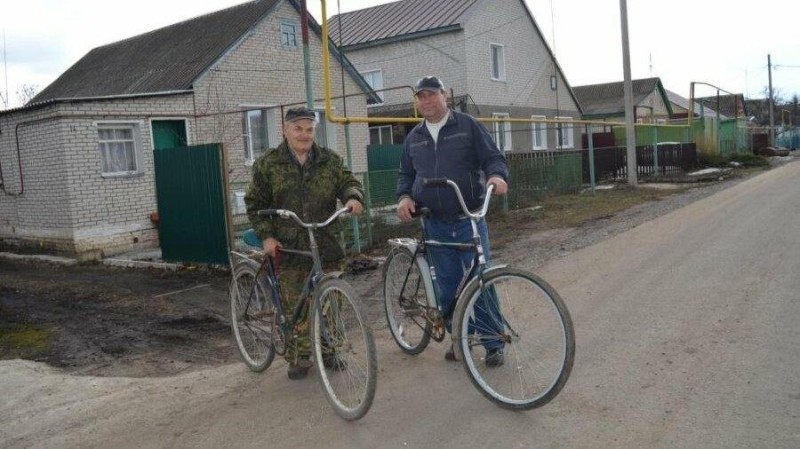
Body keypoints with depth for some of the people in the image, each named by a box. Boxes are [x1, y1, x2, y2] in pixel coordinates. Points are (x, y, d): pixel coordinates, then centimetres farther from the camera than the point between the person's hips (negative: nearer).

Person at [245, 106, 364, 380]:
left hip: (327, 246, 2)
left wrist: (353, 196, -18)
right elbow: (255, 204, 4)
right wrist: (266, 236, -6)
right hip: (288, 248, -2)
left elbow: (348, 181, 6)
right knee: (295, 307, 1)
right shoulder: (267, 164, 3)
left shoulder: (329, 160, 8)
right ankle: (298, 358, 15)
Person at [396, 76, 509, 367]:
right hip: (435, 224, 4)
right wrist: (404, 196, 0)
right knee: (448, 285, 8)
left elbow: (493, 157, -1)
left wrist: (497, 175, -24)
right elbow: (405, 174, 20)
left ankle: (493, 344, 8)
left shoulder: (467, 126, 2)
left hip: (470, 220, -4)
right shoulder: (414, 137, 14)